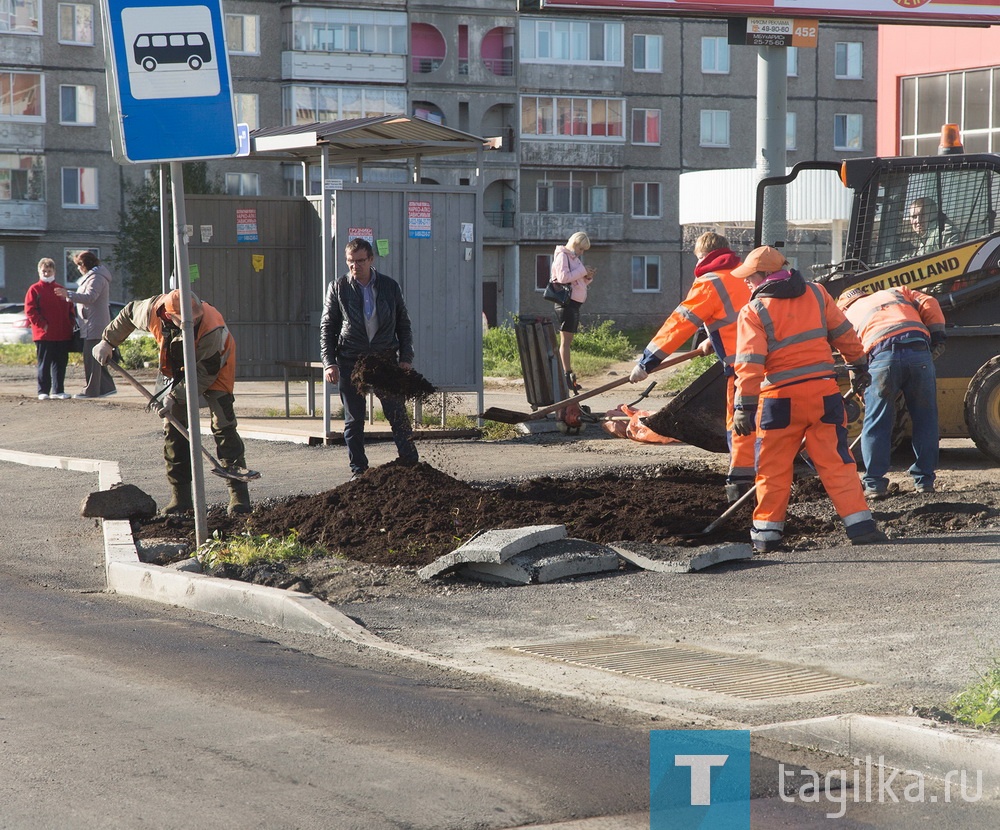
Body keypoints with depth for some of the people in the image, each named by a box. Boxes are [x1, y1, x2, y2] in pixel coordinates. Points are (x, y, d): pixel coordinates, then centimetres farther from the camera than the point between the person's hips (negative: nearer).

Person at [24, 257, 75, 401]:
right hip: (43, 334, -4)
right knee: (44, 364, -1)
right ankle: (43, 391, 2)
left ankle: (58, 391, 12)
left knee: (60, 363, 6)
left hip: (63, 335, 5)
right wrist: (43, 324, -14)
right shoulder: (34, 289, 1)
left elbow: (70, 309, 21)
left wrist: (70, 324, 5)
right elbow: (30, 310, -7)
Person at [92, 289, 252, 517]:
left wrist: (174, 396, -30)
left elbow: (205, 372, -29)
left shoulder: (213, 329, -39)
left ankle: (239, 496, -16)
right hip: (183, 372, 5)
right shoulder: (153, 310, -26)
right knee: (174, 430, 0)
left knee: (223, 427, -15)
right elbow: (128, 314, -1)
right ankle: (180, 498, 4)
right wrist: (108, 342, 6)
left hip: (214, 372, -5)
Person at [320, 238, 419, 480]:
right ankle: (358, 470, 12)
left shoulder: (389, 286, 6)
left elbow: (403, 324, 11)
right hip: (351, 361, 0)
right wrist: (329, 362, -5)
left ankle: (411, 466, 4)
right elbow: (327, 327, 4)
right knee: (353, 420, 3)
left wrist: (406, 358, 2)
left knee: (398, 414, -3)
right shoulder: (338, 288, 3)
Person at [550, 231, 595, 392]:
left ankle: (565, 376, 8)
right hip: (567, 302, -9)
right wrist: (582, 271, -14)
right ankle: (568, 375, -12)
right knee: (565, 340, -9)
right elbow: (563, 277, -18)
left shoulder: (574, 258, 22)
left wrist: (587, 277, 6)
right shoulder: (562, 256, -6)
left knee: (567, 340, 8)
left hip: (574, 303, 9)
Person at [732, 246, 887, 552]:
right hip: (823, 392, 3)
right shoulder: (816, 293, 6)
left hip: (781, 397, -3)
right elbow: (844, 332, 13)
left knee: (774, 468, 6)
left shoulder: (754, 311, -5)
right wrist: (858, 365, 26)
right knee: (836, 462, 5)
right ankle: (860, 524, -1)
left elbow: (749, 363, -12)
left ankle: (767, 533, 9)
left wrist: (745, 406, -12)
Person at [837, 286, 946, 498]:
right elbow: (929, 305, 18)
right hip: (919, 351, 2)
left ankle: (874, 483, 4)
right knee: (924, 420, 12)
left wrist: (861, 392, 28)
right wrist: (938, 337, 16)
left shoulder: (849, 315, 28)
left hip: (882, 356, -2)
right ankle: (924, 480, 15)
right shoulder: (896, 293, 34)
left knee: (876, 424, 7)